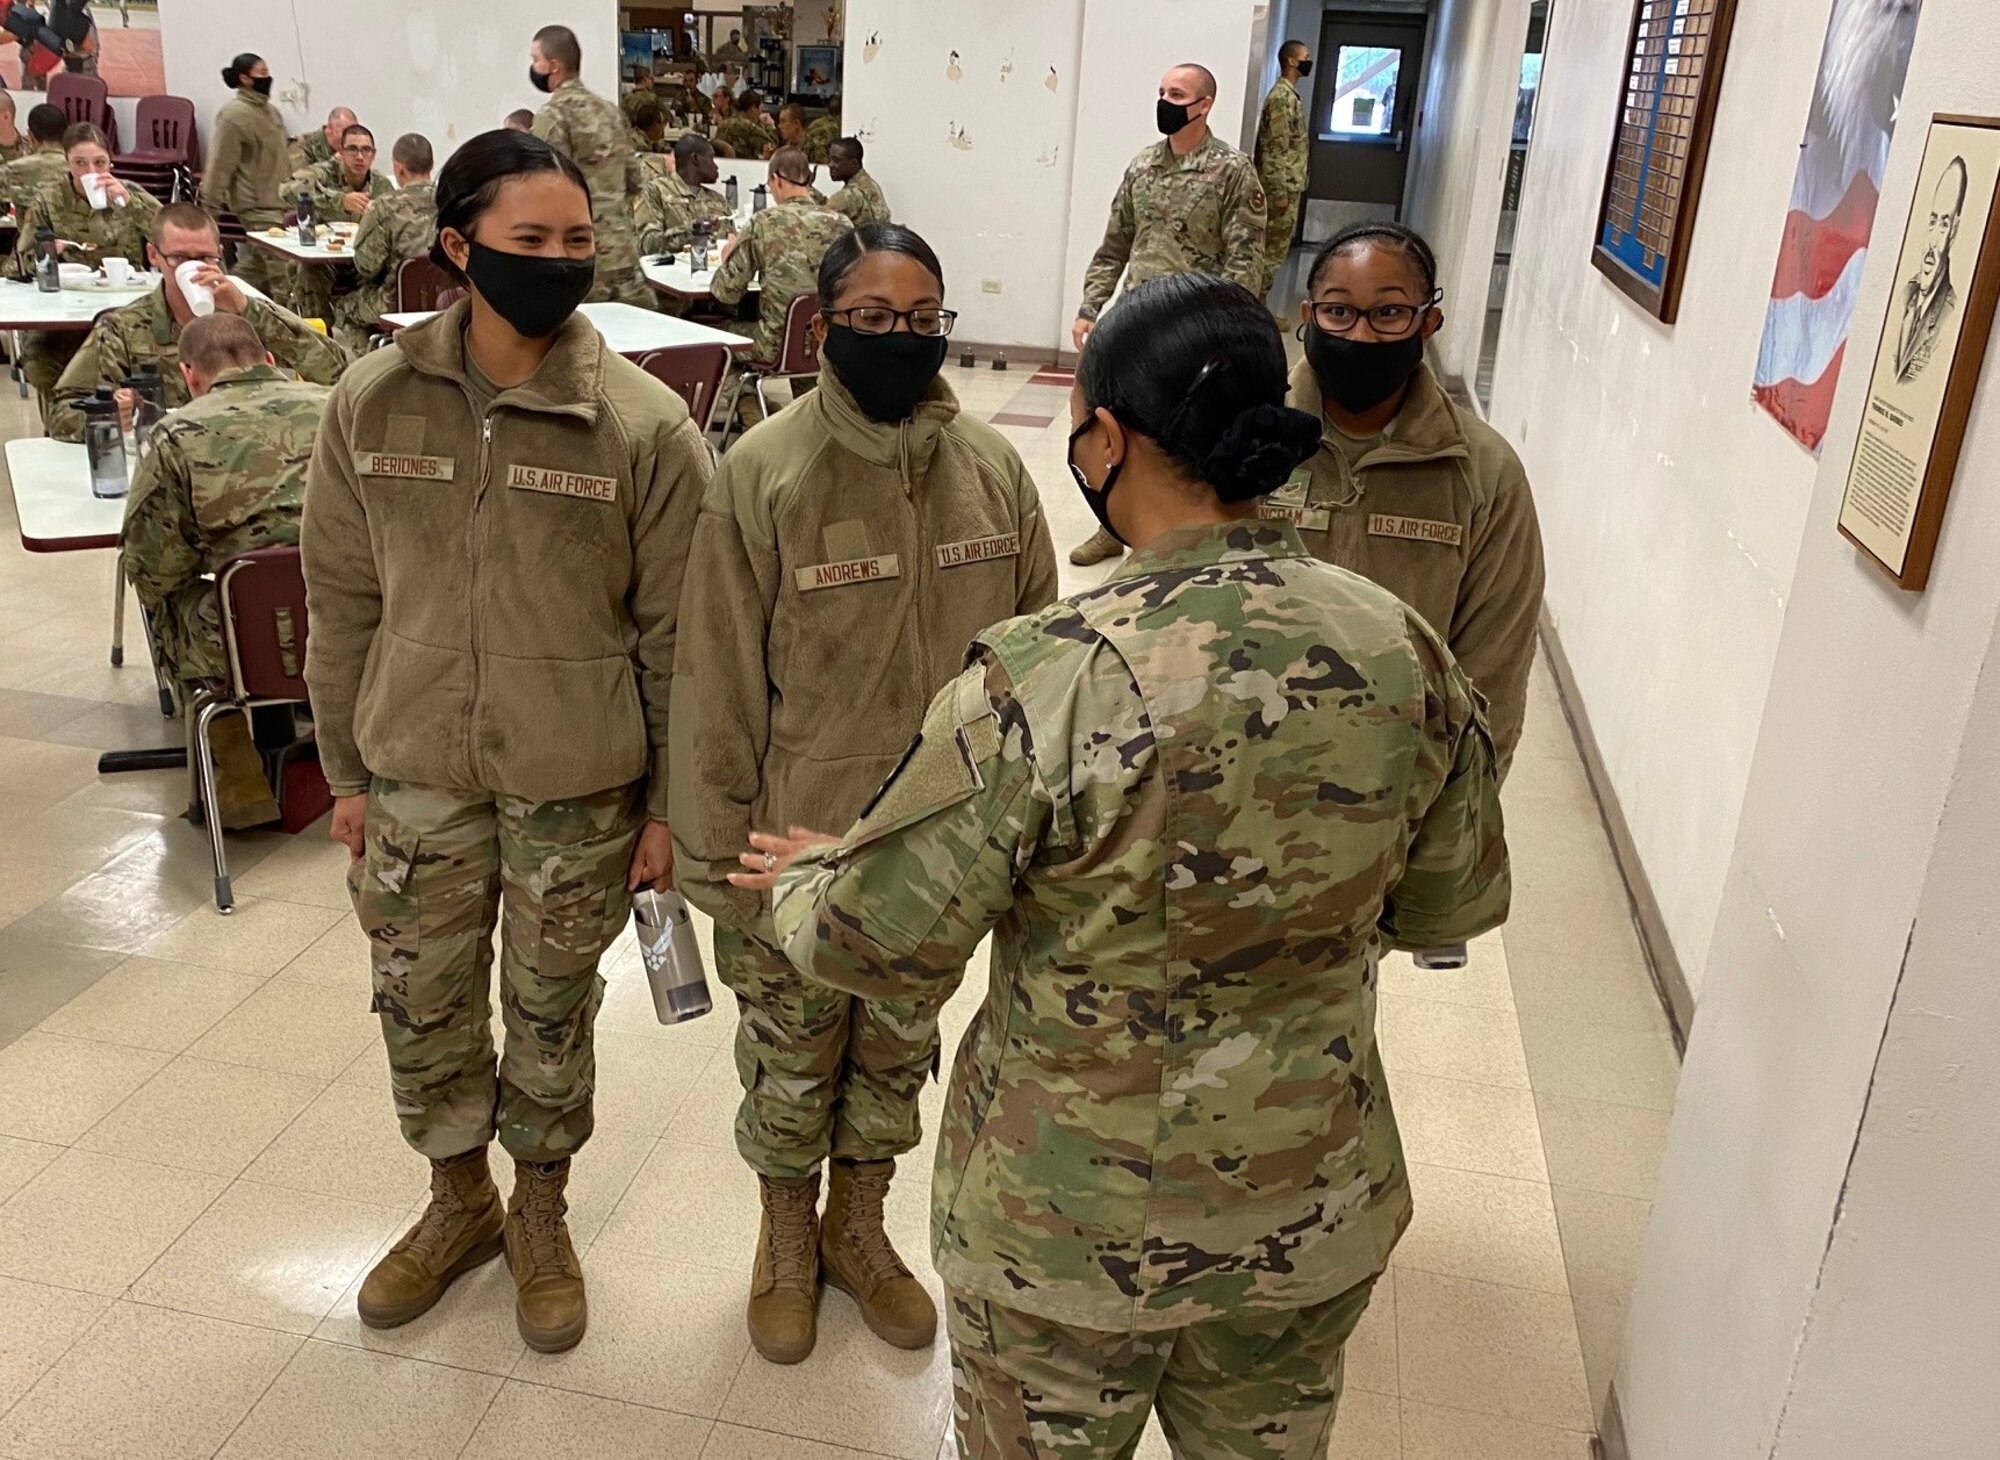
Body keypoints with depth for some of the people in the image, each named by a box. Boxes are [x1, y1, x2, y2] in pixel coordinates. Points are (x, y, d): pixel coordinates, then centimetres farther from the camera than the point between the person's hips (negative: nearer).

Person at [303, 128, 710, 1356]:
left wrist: (669, 804, -5)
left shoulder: (645, 424, -13)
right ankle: (459, 1204, 44)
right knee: (420, 1003, 16)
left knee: (550, 1014, 14)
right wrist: (349, 772, 7)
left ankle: (541, 1216, 41)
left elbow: (676, 632, -8)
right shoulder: (372, 405, -5)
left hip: (578, 787, -2)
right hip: (417, 775, 3)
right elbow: (344, 601, 4)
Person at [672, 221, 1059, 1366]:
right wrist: (717, 852, -8)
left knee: (898, 1047, 20)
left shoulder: (994, 472, -5)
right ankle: (786, 1241, 42)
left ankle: (859, 1227, 45)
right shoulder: (763, 476, -14)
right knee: (792, 1057, 16)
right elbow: (718, 681, -10)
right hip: (798, 841, -3)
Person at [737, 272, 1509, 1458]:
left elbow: (880, 947, -18)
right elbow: (1457, 904, 3)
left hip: (1070, 1234, -4)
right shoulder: (1407, 651, -13)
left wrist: (802, 881, 4)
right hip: (1317, 1222, 4)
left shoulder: (1043, 680, -28)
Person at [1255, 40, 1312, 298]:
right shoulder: (1282, 97, -16)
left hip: (1289, 186, 10)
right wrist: (1280, 191, -21)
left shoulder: (1289, 95, 15)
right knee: (1274, 250, -5)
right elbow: (1276, 149, -20)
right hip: (1282, 187, -10)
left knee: (1274, 248, 13)